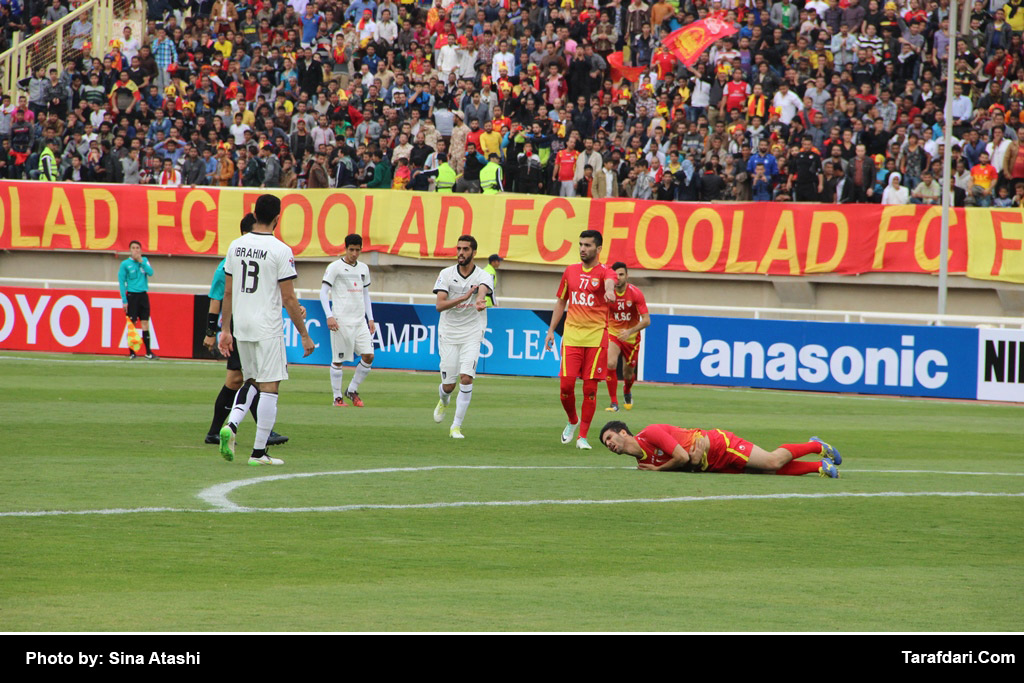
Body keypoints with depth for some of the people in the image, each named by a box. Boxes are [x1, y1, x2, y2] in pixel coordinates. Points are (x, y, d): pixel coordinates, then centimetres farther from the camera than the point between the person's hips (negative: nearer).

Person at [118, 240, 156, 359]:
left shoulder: (144, 260, 9)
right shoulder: (125, 264, -2)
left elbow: (151, 272, -7)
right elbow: (121, 282, -4)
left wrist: (141, 261, -11)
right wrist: (124, 300, -9)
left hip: (143, 295, 3)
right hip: (132, 295, -3)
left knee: (145, 323, 3)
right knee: (132, 324, -3)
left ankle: (148, 352, 4)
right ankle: (131, 352, 3)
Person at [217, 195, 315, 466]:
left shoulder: (236, 246, 5)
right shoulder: (280, 250, -12)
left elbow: (228, 292, 9)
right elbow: (288, 298, -11)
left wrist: (226, 329, 17)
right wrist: (304, 334, -4)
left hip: (241, 327, 6)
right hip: (268, 329, -6)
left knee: (252, 382, 21)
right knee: (269, 388, 1)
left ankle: (231, 425, -2)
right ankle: (259, 452, 1)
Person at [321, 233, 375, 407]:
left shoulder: (363, 268, 14)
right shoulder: (335, 267, -4)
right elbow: (323, 292, -6)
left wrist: (370, 318, 17)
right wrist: (329, 316, -16)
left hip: (360, 320, 5)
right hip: (341, 320, -5)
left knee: (368, 356, -5)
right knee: (338, 359, -2)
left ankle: (352, 390, 11)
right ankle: (338, 397, 8)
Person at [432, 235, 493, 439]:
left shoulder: (484, 276, -4)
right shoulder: (446, 274, -1)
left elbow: (483, 290, -29)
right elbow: (440, 305, -12)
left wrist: (480, 301, -54)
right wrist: (464, 297, -28)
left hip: (472, 334, -1)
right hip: (448, 333, 1)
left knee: (466, 378, -18)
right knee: (448, 385, 3)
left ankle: (456, 426, -8)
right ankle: (443, 401, 41)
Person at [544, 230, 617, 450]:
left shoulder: (605, 272, -3)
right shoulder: (571, 271, 11)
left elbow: (609, 282, -29)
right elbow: (561, 302, 20)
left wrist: (609, 291, -53)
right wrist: (551, 330, 14)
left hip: (596, 337, -3)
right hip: (571, 335, 3)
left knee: (590, 388, -2)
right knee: (566, 384, -5)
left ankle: (583, 436, 6)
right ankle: (572, 421, 22)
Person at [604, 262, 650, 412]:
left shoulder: (636, 293, -18)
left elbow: (646, 320, -21)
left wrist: (630, 331, -33)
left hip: (631, 337, 0)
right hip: (612, 333, 0)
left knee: (628, 374, 10)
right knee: (610, 364, -25)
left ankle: (627, 392, 48)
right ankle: (614, 403, -17)